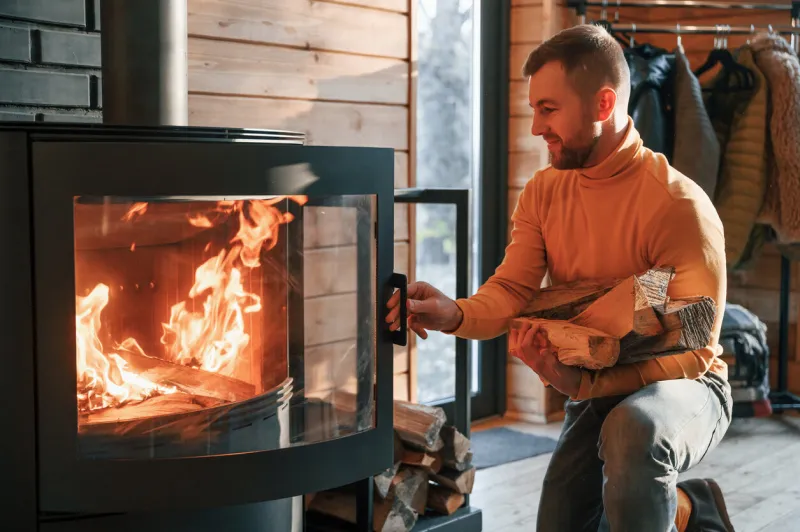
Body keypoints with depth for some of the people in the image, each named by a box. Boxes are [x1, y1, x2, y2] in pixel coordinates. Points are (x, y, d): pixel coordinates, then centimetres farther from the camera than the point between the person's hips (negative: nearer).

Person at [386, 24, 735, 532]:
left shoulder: (679, 204, -21)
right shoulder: (543, 192, 0)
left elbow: (693, 351, -21)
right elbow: (512, 291, -9)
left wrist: (584, 384, -33)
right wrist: (455, 314, -32)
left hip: (682, 387, -6)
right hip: (594, 394, 7)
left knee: (632, 429, -39)